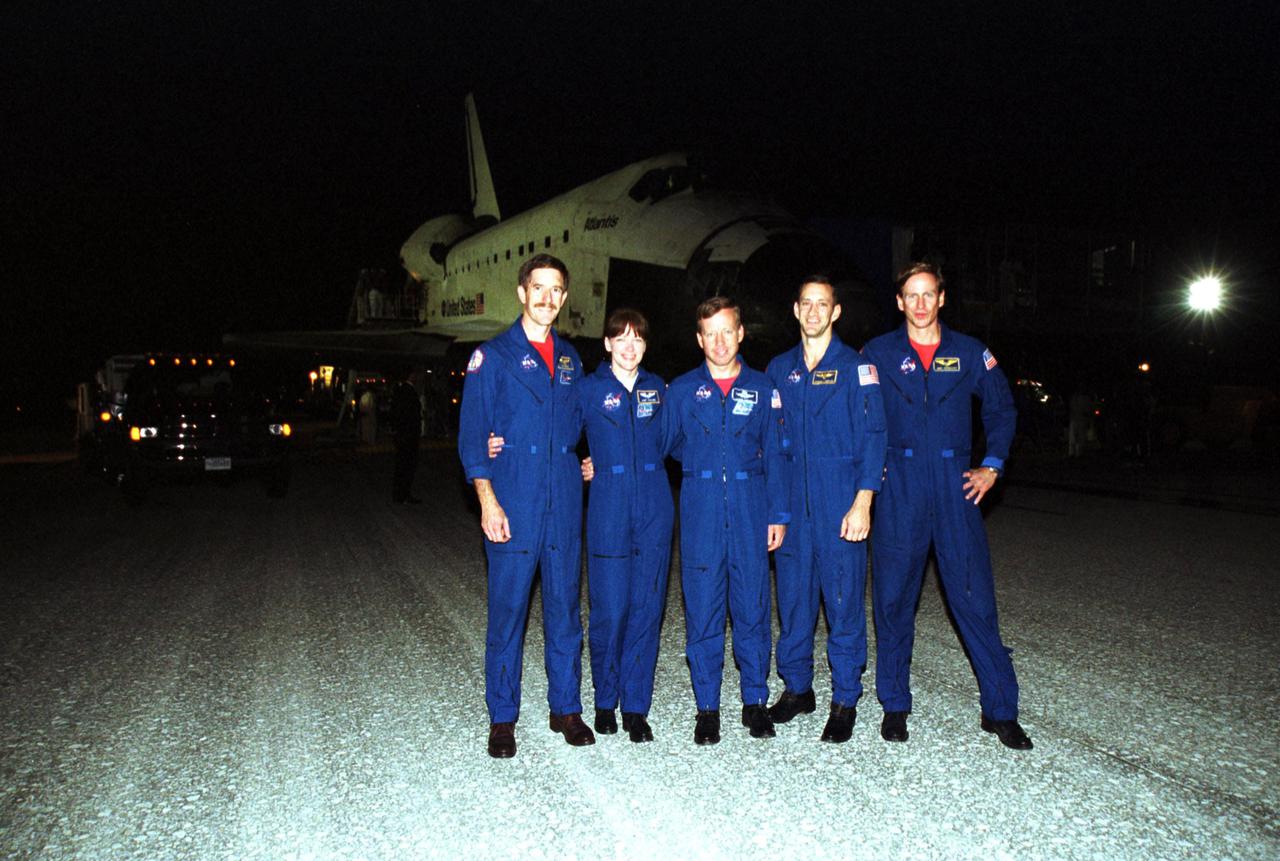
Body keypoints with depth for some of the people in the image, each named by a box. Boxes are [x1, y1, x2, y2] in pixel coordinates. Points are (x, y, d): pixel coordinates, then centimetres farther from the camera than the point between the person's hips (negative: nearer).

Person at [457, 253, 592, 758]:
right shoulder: (492, 357, 0)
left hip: (564, 505, 4)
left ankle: (566, 708, 23)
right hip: (513, 503, -4)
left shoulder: (570, 359, 14)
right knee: (507, 611, 1)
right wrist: (488, 500, -13)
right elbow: (472, 436, -4)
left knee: (565, 608, 10)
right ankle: (502, 718, 15)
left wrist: (572, 460, 8)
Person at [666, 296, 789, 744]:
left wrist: (779, 514, 4)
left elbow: (775, 455, 7)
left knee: (753, 608, 5)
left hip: (750, 511, 0)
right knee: (702, 611, 3)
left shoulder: (762, 388, 7)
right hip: (700, 513, 0)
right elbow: (667, 445, 15)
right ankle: (707, 707, 16)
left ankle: (755, 701, 20)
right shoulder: (682, 390, 5)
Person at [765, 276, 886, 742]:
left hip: (840, 502, -4)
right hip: (791, 501, 4)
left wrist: (862, 503, -13)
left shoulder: (855, 366, -1)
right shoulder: (779, 369, 11)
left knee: (844, 599, 1)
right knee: (792, 595, 9)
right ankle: (796, 689, 24)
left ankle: (845, 701, 14)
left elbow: (872, 437, -5)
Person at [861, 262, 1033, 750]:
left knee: (975, 596, 1)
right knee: (893, 597, 4)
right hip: (897, 489, 0)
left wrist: (992, 466, 8)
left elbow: (1002, 409, 17)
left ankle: (1000, 709, 14)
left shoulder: (970, 353, 7)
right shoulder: (877, 354, 4)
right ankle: (895, 704, 19)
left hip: (955, 485, 1)